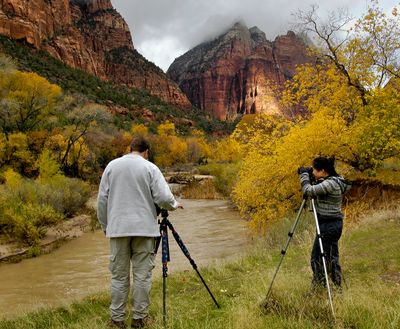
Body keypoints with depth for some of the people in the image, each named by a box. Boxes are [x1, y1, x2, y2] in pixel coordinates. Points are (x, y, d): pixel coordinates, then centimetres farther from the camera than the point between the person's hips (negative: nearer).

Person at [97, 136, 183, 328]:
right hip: (144, 228, -2)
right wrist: (175, 205, 13)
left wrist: (105, 225, 16)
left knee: (119, 275, 8)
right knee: (142, 274, 5)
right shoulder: (150, 168, -2)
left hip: (118, 228, 2)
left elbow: (102, 199, 7)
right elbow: (163, 197, -8)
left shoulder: (112, 166, 7)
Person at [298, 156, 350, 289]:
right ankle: (338, 288, 25)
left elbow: (309, 190, -26)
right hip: (334, 224, 10)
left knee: (317, 257, -2)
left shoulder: (331, 184, -19)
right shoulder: (336, 181, 10)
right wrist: (307, 175, 9)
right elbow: (316, 191, 21)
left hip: (328, 225, -10)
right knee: (331, 257, 17)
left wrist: (304, 174, -10)